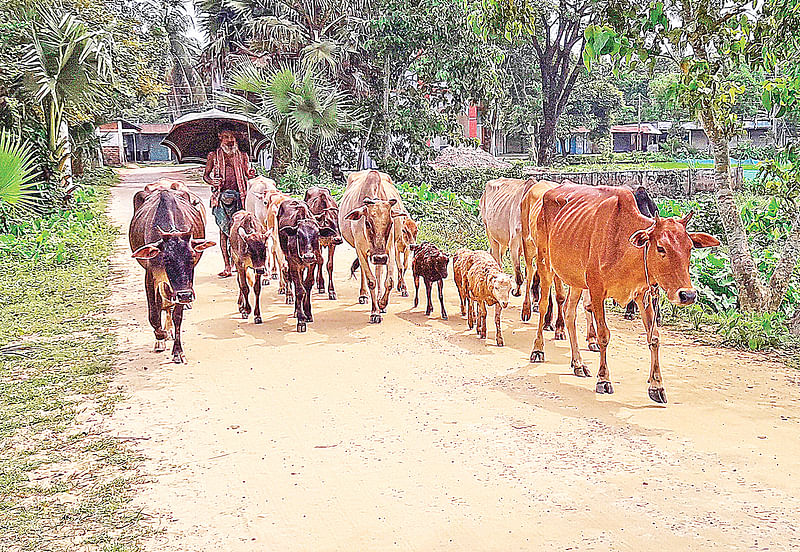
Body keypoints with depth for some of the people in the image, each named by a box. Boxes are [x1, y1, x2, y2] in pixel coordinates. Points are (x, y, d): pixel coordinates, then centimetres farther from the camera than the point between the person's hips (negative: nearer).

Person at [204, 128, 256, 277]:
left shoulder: (242, 156, 13)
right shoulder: (214, 156, 9)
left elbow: (247, 174, 17)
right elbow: (206, 175, 13)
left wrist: (251, 174, -7)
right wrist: (211, 181, -9)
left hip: (238, 196, 1)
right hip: (221, 196, -1)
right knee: (224, 229, -4)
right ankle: (227, 266, -2)